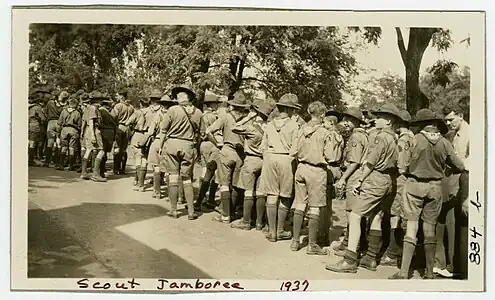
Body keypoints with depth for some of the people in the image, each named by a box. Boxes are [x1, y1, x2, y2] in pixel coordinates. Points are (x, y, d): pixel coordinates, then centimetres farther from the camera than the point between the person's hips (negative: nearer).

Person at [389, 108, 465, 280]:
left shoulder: (415, 139, -11)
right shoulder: (444, 143, -3)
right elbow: (460, 167, 5)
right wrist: (445, 171, 23)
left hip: (415, 184, -2)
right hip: (435, 187, 2)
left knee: (411, 227, -1)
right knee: (430, 229, 11)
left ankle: (404, 272, -4)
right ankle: (429, 273, 17)